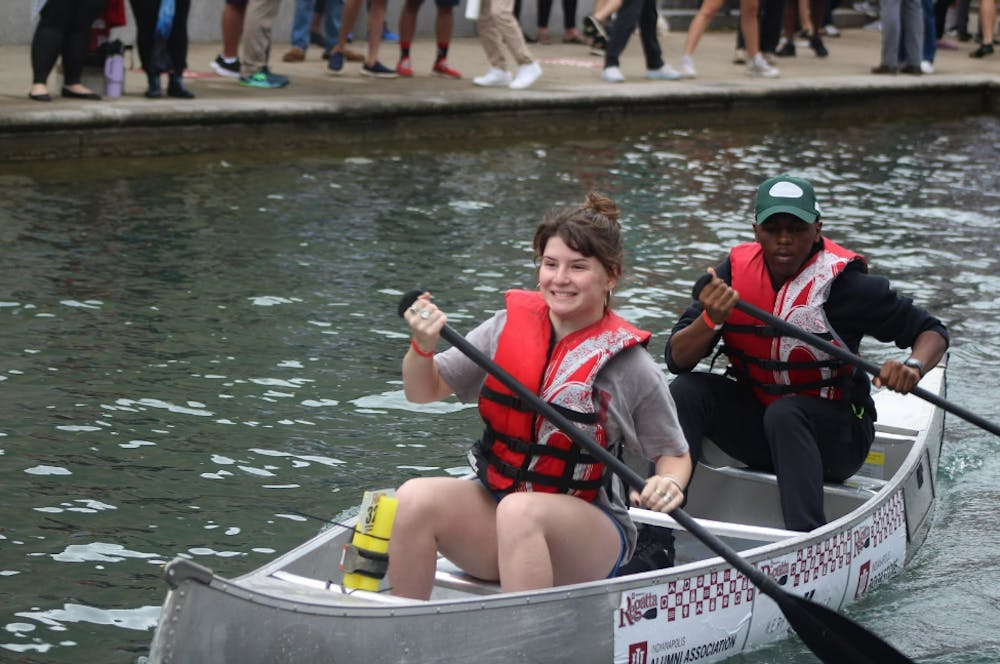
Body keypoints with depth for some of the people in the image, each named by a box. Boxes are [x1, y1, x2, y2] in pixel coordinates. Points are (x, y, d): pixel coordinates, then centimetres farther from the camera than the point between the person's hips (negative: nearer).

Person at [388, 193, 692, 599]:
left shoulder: (630, 365, -6)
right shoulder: (510, 326, 3)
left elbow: (675, 455, 4)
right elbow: (423, 392, 10)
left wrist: (669, 483, -20)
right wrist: (422, 348, -12)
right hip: (494, 503, 4)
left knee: (520, 511, -36)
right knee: (414, 498, -25)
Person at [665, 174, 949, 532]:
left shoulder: (842, 281, -16)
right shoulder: (736, 271, -7)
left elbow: (932, 332, -9)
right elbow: (677, 360, -9)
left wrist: (913, 367, -32)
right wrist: (711, 320, -30)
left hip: (834, 435, -4)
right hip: (754, 423, 4)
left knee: (785, 414, -35)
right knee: (686, 391, -18)